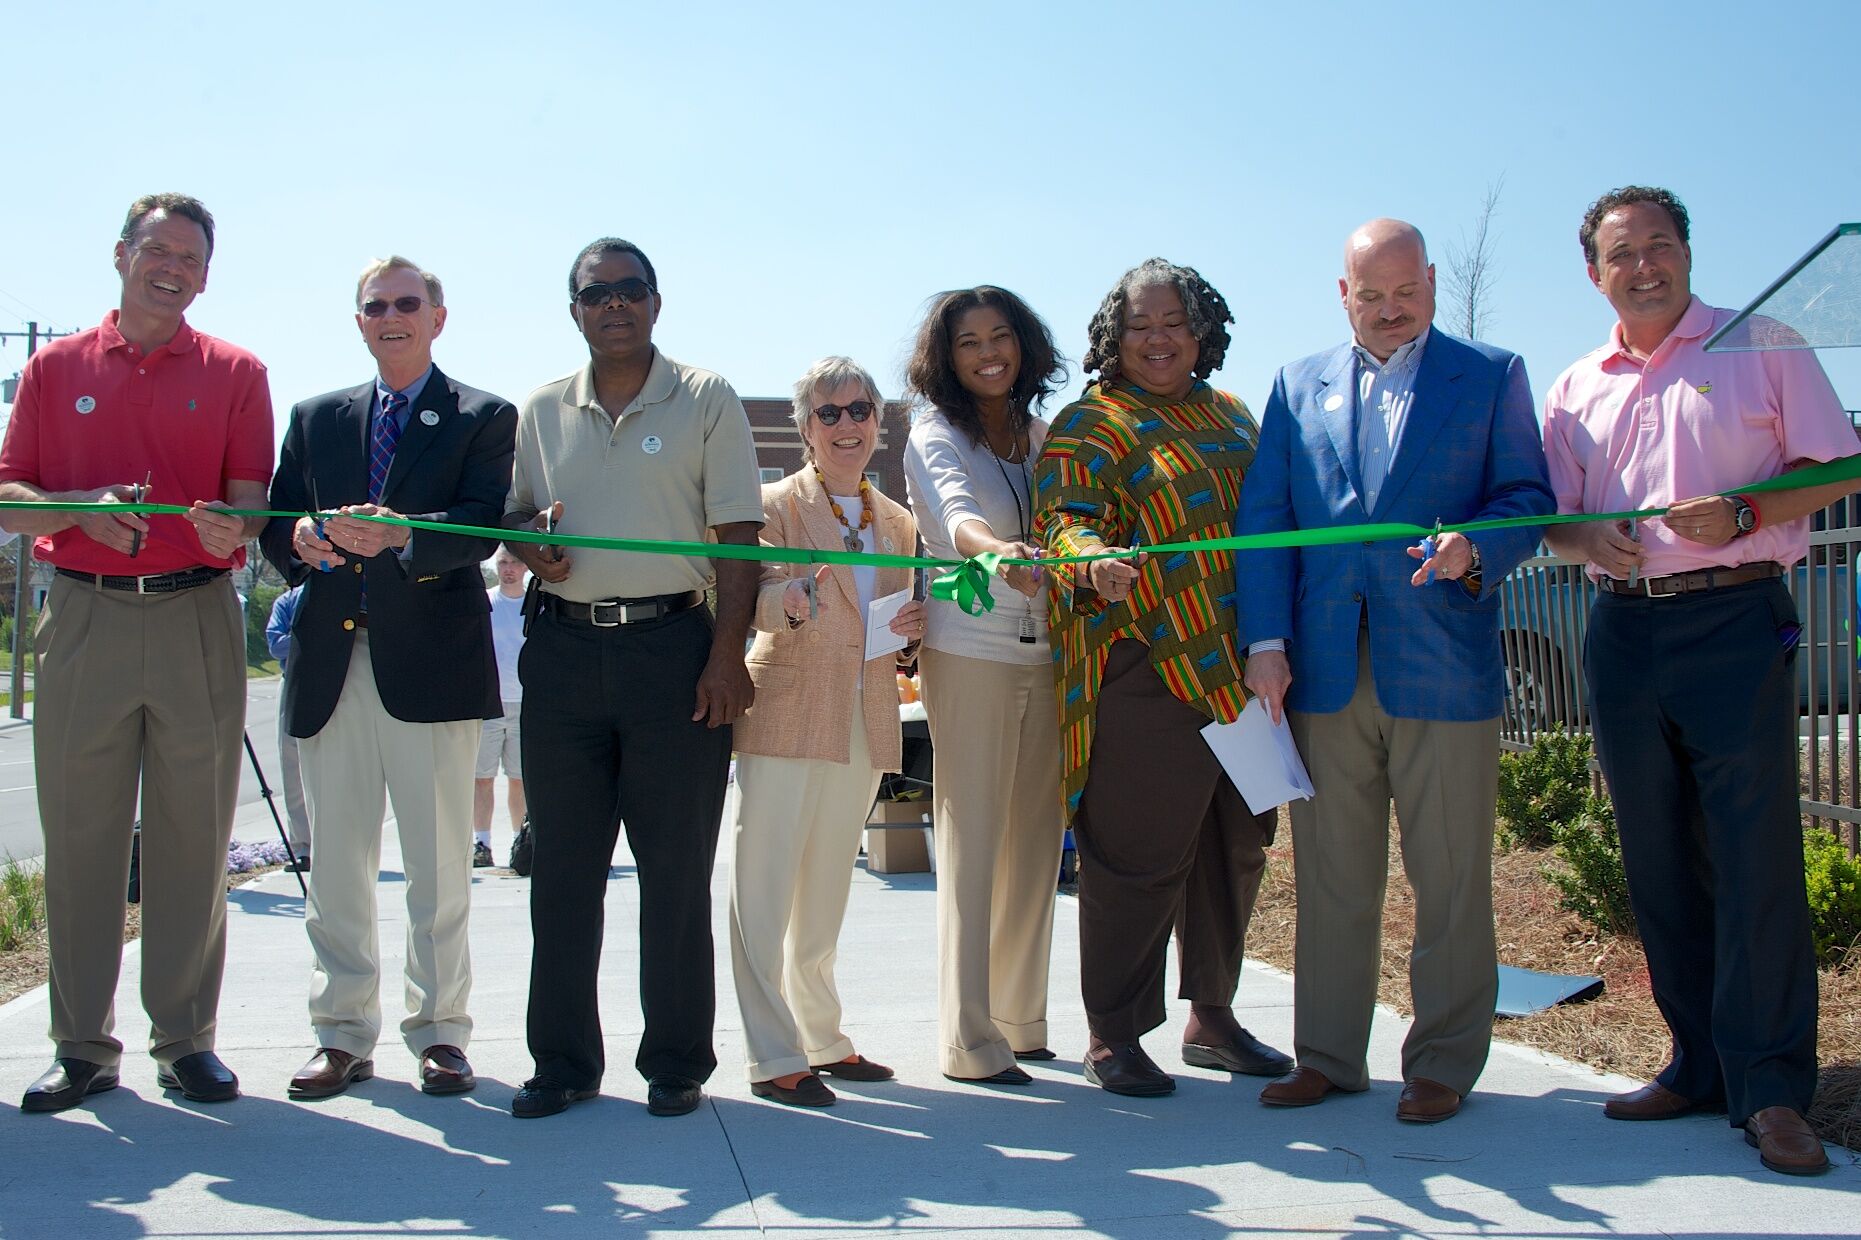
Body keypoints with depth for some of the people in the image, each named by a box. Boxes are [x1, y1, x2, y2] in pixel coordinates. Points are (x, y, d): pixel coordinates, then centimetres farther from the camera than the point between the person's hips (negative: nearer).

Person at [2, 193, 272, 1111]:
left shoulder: (235, 374, 10)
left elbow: (253, 496, 2)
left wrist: (232, 524, -21)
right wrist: (82, 509, -11)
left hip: (197, 620, 0)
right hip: (83, 620, 1)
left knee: (192, 838, 2)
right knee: (80, 836, 2)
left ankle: (185, 1040, 11)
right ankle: (83, 1046, 11)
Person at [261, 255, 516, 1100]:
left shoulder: (485, 419, 6)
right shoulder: (316, 418, 18)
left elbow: (484, 524, -10)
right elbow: (276, 526, 12)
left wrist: (401, 536, -28)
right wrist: (303, 540, -12)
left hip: (430, 659, -3)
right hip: (331, 659, 4)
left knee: (439, 864, 1)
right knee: (335, 862, 7)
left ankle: (439, 1032, 11)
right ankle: (342, 1036, 16)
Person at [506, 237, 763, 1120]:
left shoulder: (705, 400, 3)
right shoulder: (543, 410, 13)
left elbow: (738, 535, -1)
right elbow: (516, 513, 21)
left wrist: (727, 654, -10)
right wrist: (527, 540, -4)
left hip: (672, 643, -3)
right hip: (563, 648, 3)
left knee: (676, 867, 2)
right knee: (562, 866, 6)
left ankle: (675, 1063, 13)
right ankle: (563, 1061, 17)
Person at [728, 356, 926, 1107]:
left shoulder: (898, 523, 16)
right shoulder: (774, 506, -2)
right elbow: (747, 600, -15)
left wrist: (913, 632, 0)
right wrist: (790, 600, -37)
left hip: (865, 728, 6)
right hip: (786, 719, -6)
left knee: (825, 897, 15)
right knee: (765, 891, -6)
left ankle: (823, 1040, 25)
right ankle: (774, 1058, -1)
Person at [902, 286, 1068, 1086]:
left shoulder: (1041, 435, 12)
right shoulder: (936, 436, -5)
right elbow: (957, 514, -26)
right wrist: (998, 552, -46)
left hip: (1046, 653, 6)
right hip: (970, 653, -5)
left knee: (1036, 843, 9)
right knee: (972, 845, -5)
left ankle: (1020, 1019, 22)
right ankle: (969, 1040, 1)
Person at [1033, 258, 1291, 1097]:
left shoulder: (1233, 418, 20)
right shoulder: (1090, 423, 1)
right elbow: (1064, 520, -11)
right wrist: (1095, 561, -35)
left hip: (1243, 669, 7)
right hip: (1143, 671, -7)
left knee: (1236, 844, 12)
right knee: (1140, 854, -6)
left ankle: (1212, 1019, 27)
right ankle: (1113, 1036, 7)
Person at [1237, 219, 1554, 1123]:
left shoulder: (1491, 376, 8)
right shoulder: (1297, 386, 14)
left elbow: (1528, 498, 4)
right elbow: (1262, 518, 9)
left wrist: (1476, 549, -18)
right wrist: (1266, 641, -1)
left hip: (1444, 666, -2)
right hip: (1325, 668, 2)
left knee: (1450, 879, 3)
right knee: (1330, 876, 8)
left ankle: (1443, 1063, 17)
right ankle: (1328, 1056, 20)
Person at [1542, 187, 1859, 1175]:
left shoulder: (1761, 347, 4)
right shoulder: (1577, 389, 16)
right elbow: (1553, 523, 16)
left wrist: (1743, 512, -15)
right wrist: (1589, 537, -7)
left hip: (1735, 622, -4)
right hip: (1622, 634, 5)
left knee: (1754, 855, -9)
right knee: (1658, 861, 8)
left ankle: (1770, 1090, -3)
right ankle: (1699, 1064, 18)